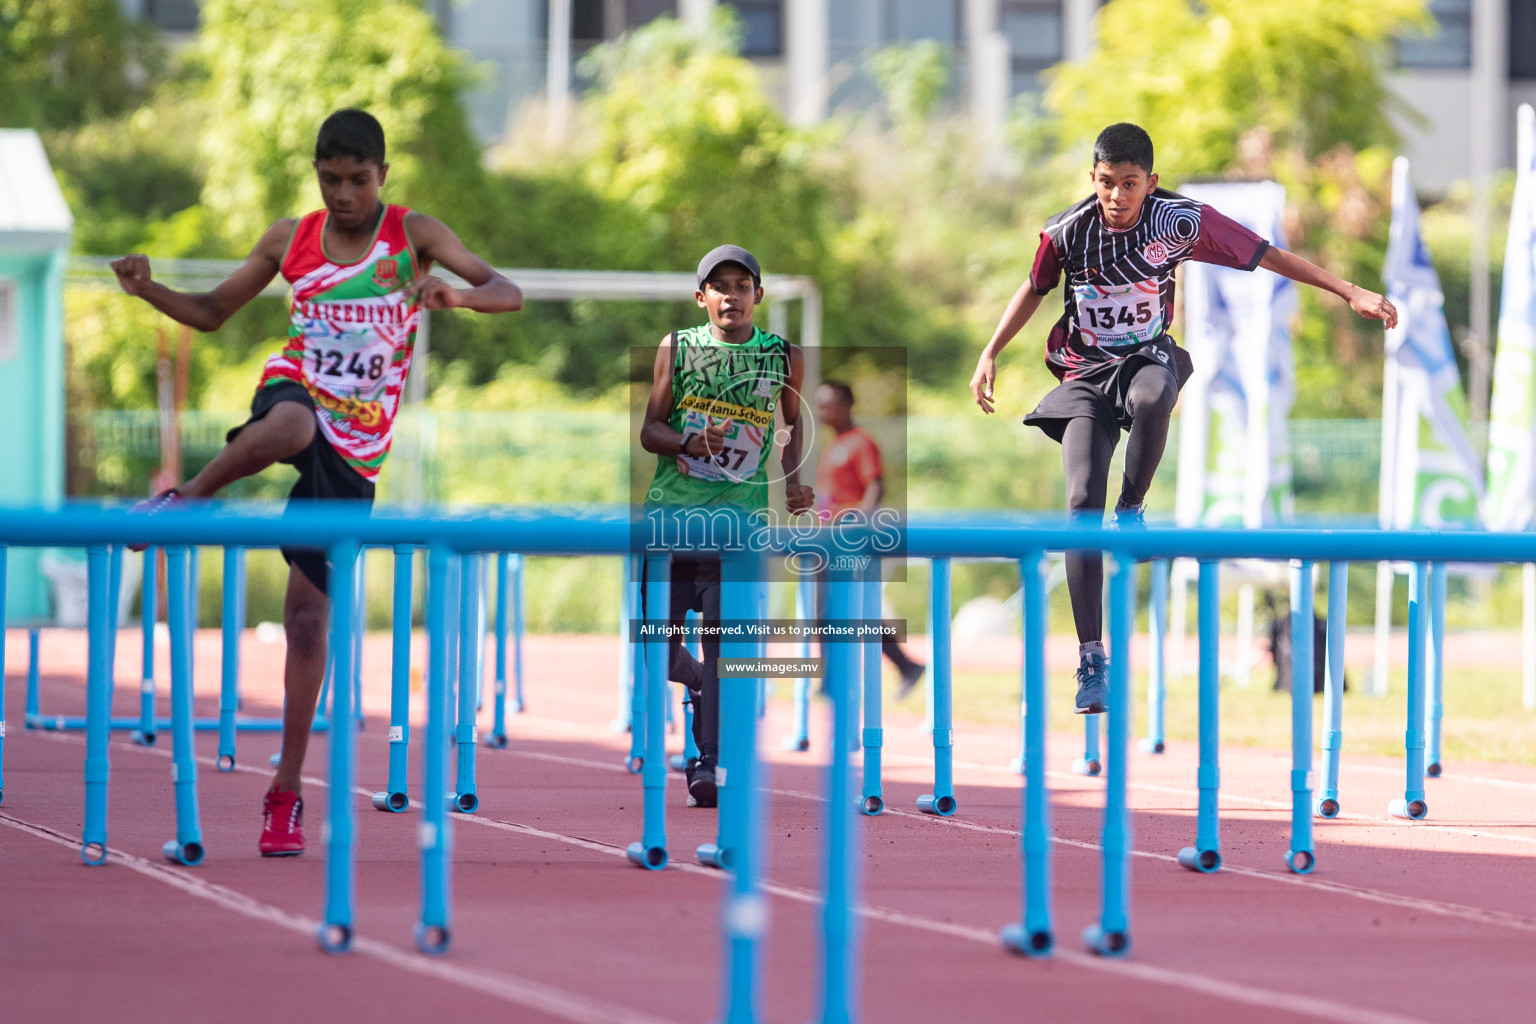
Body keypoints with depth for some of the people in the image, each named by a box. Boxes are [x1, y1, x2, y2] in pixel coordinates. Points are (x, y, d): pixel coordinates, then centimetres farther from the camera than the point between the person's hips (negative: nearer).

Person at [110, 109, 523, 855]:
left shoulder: (413, 235, 0)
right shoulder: (291, 239, 7)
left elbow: (508, 294, -9)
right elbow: (213, 312, 15)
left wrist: (459, 295, -33)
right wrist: (148, 291, -5)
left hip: (357, 447, 0)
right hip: (296, 392, 0)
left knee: (308, 612, -1)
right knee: (289, 426, -42)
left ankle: (287, 790, 7)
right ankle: (187, 497, -20)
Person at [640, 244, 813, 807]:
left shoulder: (785, 357, 6)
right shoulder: (676, 349, 4)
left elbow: (792, 422, 24)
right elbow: (649, 428, 4)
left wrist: (793, 482, 11)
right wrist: (689, 443, -15)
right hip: (671, 509, 1)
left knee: (723, 640, -9)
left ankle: (708, 762, -6)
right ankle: (700, 682, 30)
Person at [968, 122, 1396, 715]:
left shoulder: (1180, 221, -12)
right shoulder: (1067, 231, -9)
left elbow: (1265, 255, -5)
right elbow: (1035, 288, 12)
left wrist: (1349, 293, -6)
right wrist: (990, 354, 9)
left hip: (1149, 358, -1)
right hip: (1085, 372, 1)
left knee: (1151, 400, -40)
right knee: (1082, 502, -16)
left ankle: (1133, 510, -11)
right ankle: (1092, 659, -11)